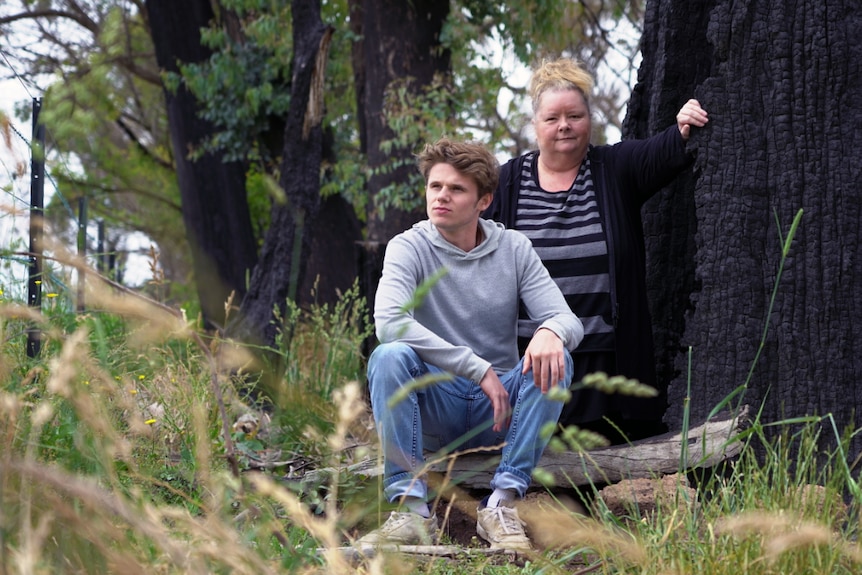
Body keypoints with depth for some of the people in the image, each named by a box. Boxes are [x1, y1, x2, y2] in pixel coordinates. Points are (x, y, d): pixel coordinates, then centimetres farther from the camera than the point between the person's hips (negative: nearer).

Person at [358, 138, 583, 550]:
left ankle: (502, 502, -29)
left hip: (498, 408, 2)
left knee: (554, 359, -25)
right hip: (434, 408, -2)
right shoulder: (408, 248, -5)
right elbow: (389, 322, -23)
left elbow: (568, 320, -4)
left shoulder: (514, 249, 3)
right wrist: (478, 368, -28)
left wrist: (551, 331, -32)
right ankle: (411, 508, -34)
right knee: (389, 357, -30)